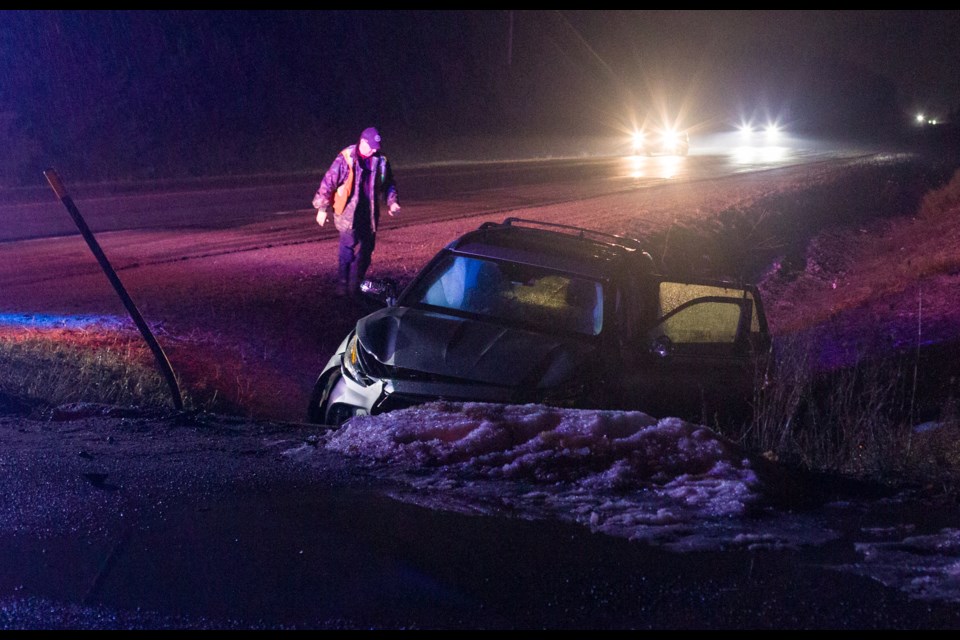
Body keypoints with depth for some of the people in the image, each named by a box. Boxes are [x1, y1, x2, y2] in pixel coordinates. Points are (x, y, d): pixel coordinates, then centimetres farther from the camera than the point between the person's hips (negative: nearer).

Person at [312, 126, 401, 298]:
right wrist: (323, 208, -6)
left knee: (366, 248, 9)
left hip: (370, 213, 6)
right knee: (348, 246, -12)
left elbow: (389, 184, 19)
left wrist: (392, 201, 4)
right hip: (348, 212, -5)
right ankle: (342, 285, -6)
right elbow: (328, 182, -7)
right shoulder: (345, 158, -10)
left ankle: (355, 286, 20)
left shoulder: (381, 160, 5)